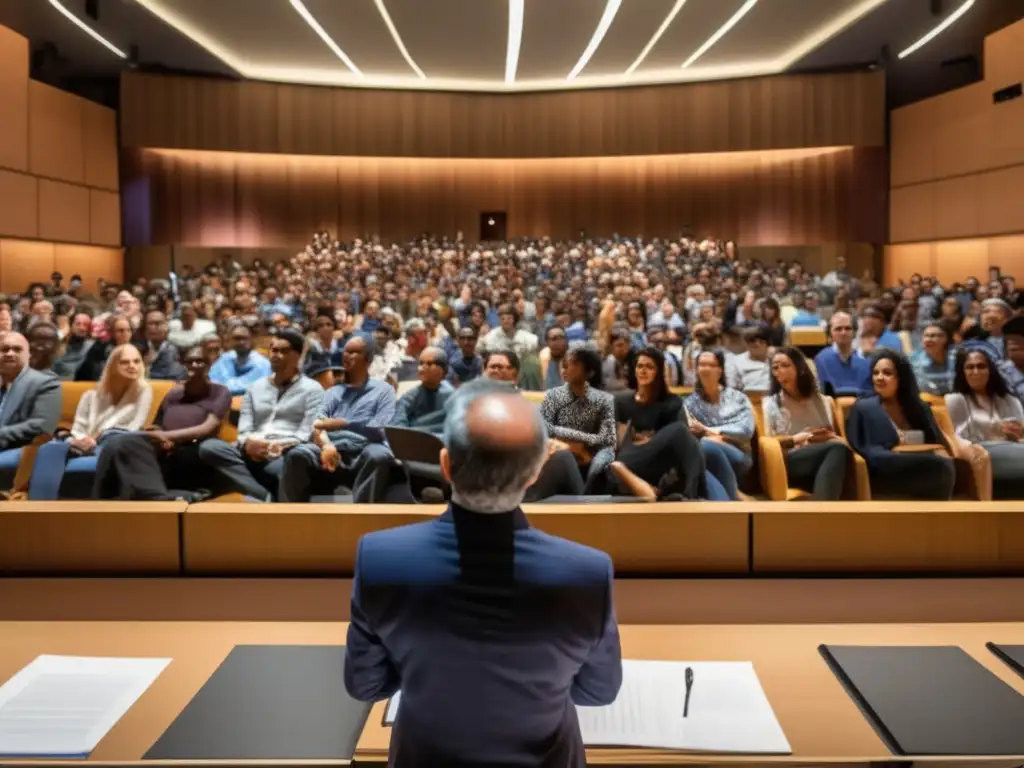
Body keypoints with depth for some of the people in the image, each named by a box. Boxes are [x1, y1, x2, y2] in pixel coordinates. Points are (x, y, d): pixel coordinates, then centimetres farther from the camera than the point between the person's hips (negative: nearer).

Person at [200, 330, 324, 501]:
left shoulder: (312, 389, 11)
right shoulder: (255, 388, 25)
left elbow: (307, 434, -1)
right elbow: (244, 430, 14)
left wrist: (280, 447, -18)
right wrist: (248, 443, -11)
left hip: (286, 455, -5)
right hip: (255, 454, 5)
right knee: (209, 447, -26)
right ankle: (265, 497, -36)